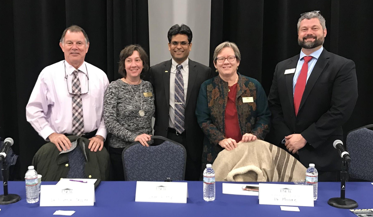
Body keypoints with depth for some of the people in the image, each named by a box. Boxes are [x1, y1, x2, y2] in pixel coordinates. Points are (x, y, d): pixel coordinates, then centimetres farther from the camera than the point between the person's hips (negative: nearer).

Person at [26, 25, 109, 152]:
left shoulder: (100, 75, 3)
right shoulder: (48, 74, -1)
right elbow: (33, 110, 0)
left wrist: (101, 135, -10)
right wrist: (50, 134, -11)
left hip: (91, 142, 1)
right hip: (60, 143, -1)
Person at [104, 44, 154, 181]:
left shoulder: (148, 86, 7)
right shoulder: (114, 88, -6)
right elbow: (109, 121, -13)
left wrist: (150, 139, 5)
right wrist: (133, 137, -21)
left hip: (145, 148, 4)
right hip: (121, 149, -3)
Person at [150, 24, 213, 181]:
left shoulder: (204, 72, -1)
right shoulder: (156, 71, 3)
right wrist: (161, 123, 2)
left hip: (192, 138, 0)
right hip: (165, 137, 1)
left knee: (192, 180, 10)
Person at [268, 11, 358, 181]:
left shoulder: (343, 66, -4)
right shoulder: (282, 67, 10)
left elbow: (341, 110, -13)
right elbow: (274, 105, 7)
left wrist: (305, 137, -14)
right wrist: (285, 137, -6)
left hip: (321, 155, -3)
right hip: (284, 150, 4)